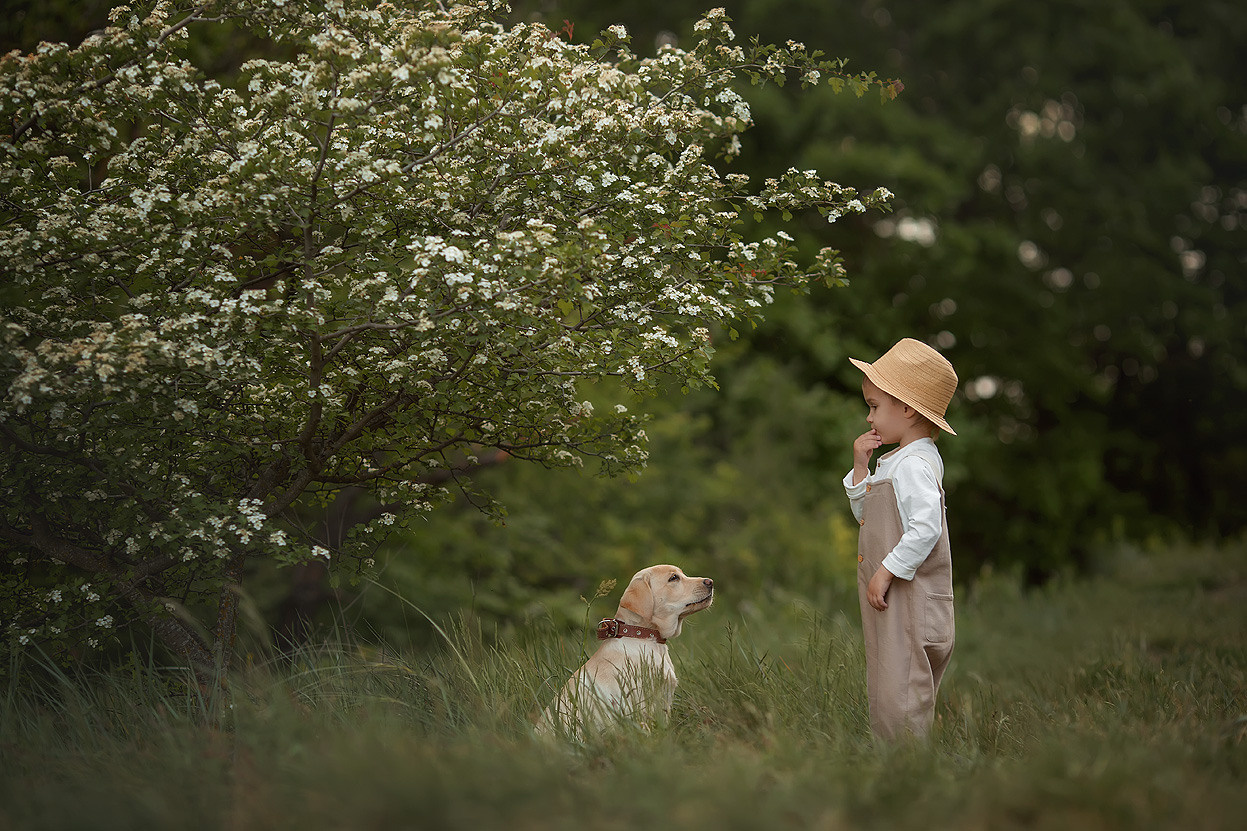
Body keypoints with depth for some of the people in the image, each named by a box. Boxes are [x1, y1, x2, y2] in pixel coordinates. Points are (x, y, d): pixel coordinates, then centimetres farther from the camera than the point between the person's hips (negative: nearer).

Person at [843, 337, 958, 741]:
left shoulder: (914, 465, -16)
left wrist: (886, 572, -21)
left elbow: (926, 528, -26)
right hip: (891, 601, 11)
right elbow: (865, 513, 23)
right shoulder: (895, 462, 15)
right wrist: (860, 467, 9)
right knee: (883, 696, 13)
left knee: (899, 700, -9)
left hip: (910, 601, -11)